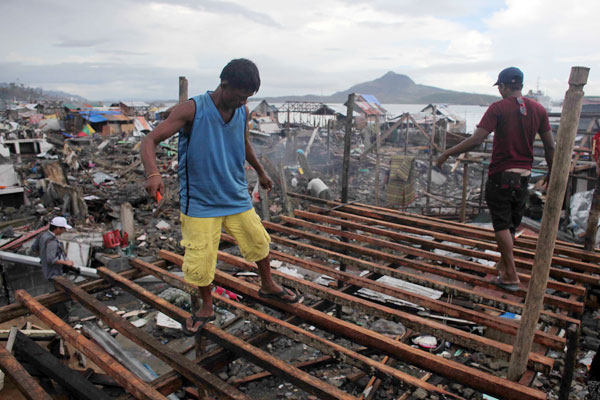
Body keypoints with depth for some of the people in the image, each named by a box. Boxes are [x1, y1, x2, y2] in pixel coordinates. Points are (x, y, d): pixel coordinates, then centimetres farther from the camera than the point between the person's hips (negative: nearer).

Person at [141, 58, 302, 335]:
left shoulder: (243, 112, -1)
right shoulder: (191, 110, -18)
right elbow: (150, 141, -21)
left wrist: (260, 172, 32)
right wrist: (153, 173, -41)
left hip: (237, 197, 5)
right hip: (200, 201, -4)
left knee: (259, 242, 16)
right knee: (200, 260, 1)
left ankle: (268, 286, 44)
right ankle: (206, 308, 30)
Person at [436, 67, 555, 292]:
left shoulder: (498, 108, -10)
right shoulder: (538, 109, 5)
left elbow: (476, 140, -19)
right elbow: (550, 147, 8)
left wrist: (447, 153, -10)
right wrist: (551, 173, 20)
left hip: (501, 174, -5)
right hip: (524, 175, 6)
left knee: (502, 225, 1)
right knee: (511, 225, 18)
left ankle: (511, 277, 2)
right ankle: (504, 265, 33)